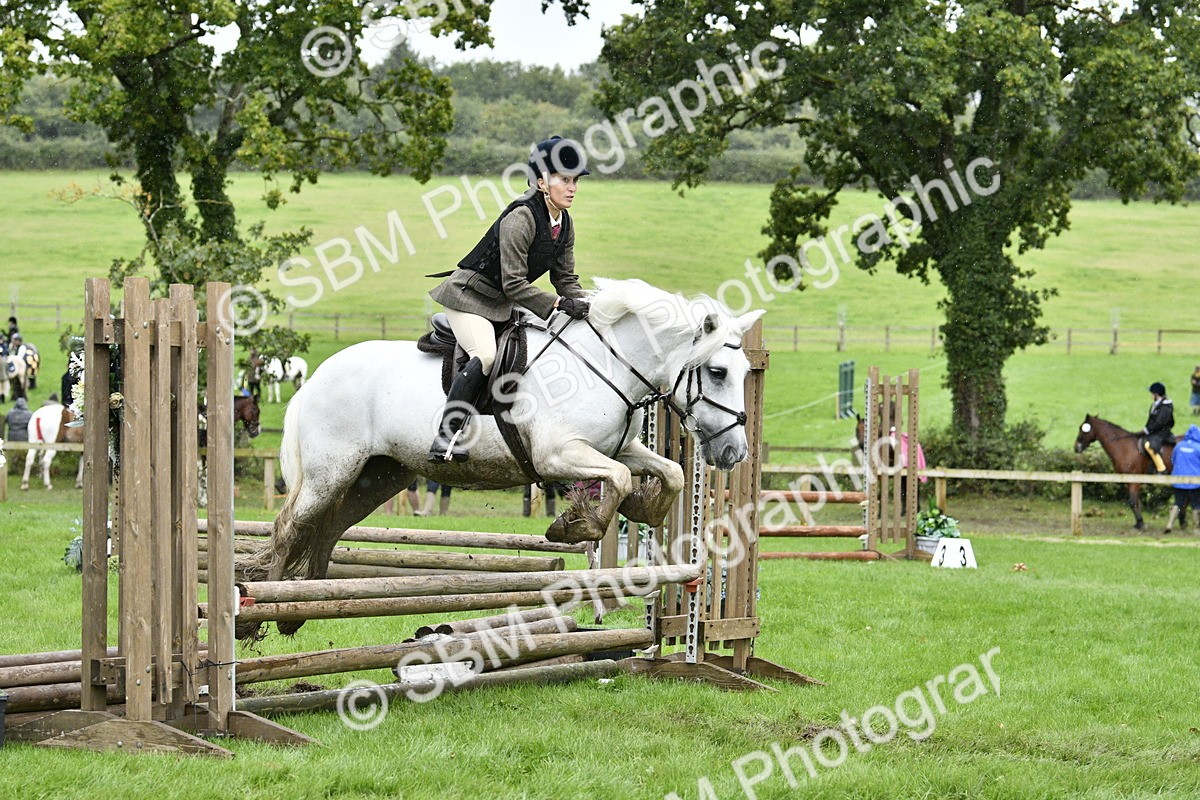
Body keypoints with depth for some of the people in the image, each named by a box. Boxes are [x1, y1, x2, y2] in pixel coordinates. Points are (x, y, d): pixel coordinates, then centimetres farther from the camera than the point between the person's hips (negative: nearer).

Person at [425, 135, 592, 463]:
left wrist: (587, 308, -9)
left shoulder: (566, 225, 2)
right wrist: (559, 304, -28)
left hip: (504, 302, 10)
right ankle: (445, 439, -34)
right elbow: (514, 284, -26)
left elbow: (566, 279, 7)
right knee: (485, 355, -29)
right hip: (470, 294, -10)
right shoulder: (520, 218, -25)